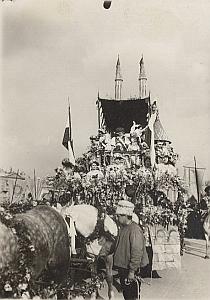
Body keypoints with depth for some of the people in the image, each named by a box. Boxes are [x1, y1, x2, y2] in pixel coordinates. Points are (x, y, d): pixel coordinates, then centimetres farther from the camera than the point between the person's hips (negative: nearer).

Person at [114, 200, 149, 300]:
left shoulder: (135, 230, -22)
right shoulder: (122, 228, 9)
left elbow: (137, 252, -25)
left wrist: (132, 271, -24)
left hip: (131, 270, -9)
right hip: (122, 267, 9)